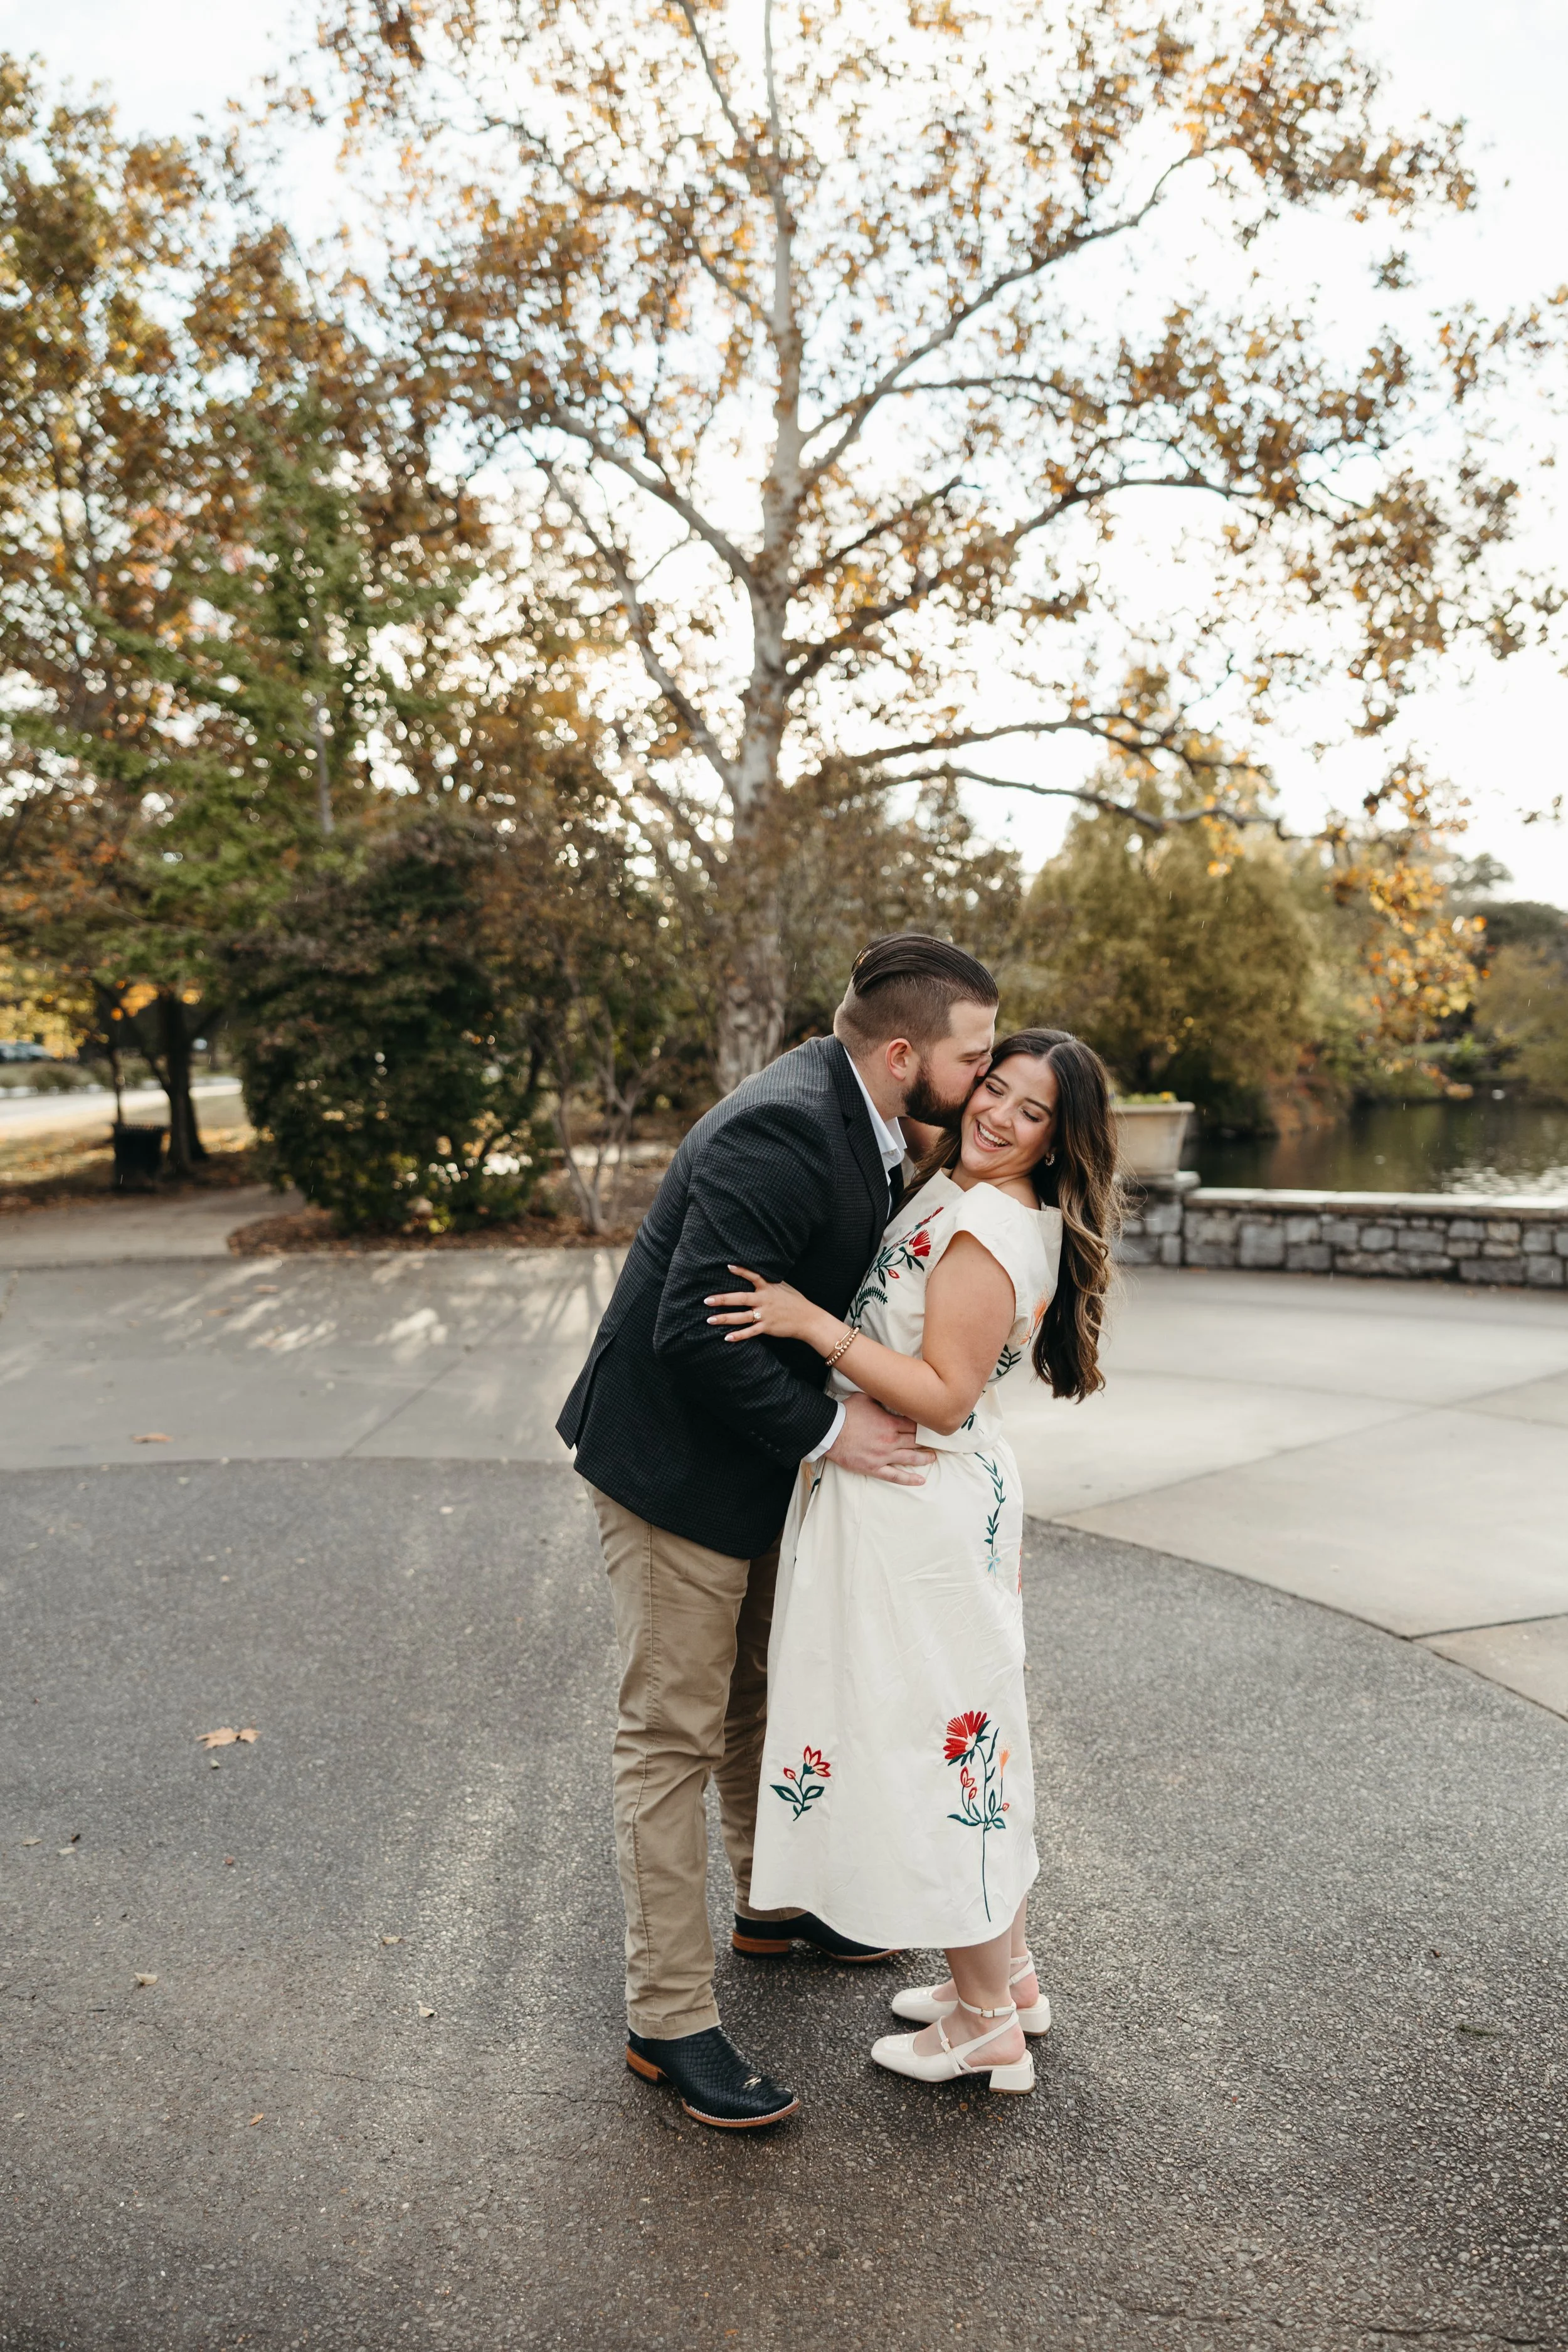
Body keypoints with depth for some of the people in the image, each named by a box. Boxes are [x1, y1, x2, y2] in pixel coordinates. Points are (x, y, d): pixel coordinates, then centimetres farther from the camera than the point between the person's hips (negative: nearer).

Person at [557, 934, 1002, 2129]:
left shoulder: (860, 1124, 1)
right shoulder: (777, 1133, -30)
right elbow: (696, 1331, -33)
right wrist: (827, 1430, -25)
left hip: (761, 1462, 10)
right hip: (675, 1465, -9)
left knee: (764, 1701, 24)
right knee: (676, 1740, 2)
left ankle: (771, 1903, 45)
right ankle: (670, 2019, 17)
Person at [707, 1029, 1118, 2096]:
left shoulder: (991, 1228, -22)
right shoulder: (956, 1189, 9)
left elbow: (945, 1398, -23)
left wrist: (812, 1323, -25)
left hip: (925, 1514, -10)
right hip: (939, 1499, 10)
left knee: (934, 1737, 3)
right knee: (966, 1730, 19)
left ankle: (987, 2027, 20)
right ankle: (1008, 1974, 37)